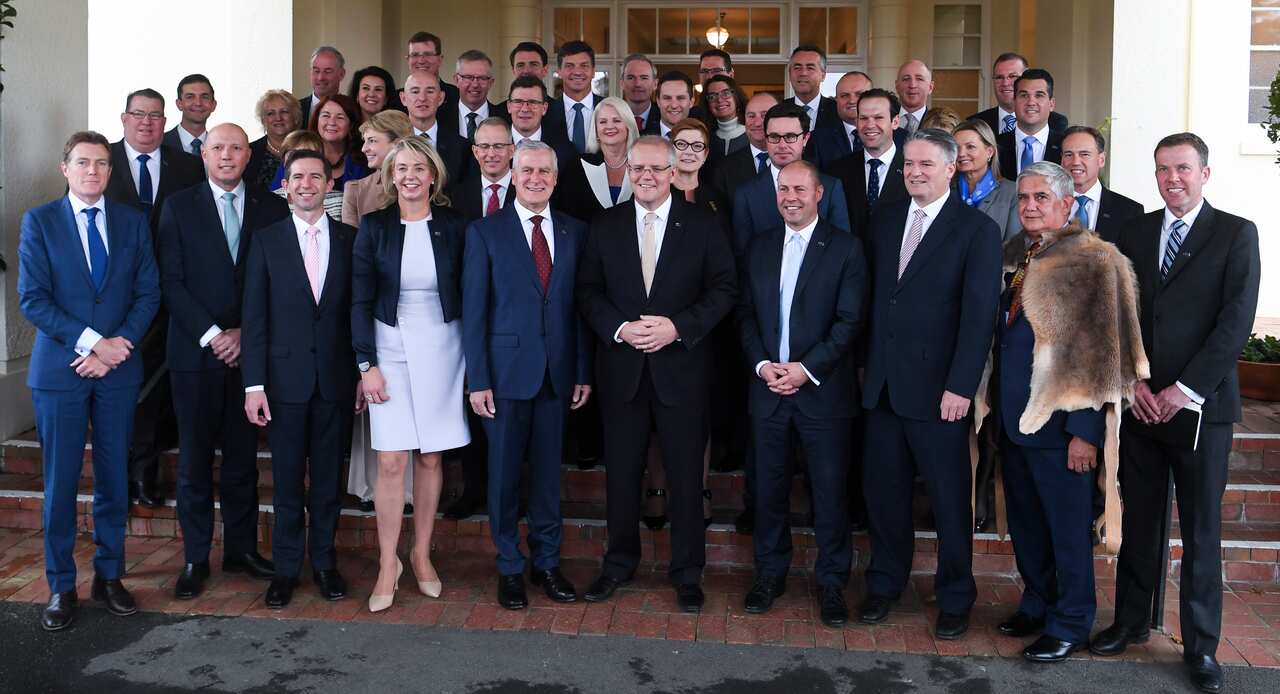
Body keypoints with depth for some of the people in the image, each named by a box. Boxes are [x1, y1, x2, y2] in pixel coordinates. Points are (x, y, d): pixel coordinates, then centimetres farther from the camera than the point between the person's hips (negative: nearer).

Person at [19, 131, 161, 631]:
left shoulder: (133, 222, 8)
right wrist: (92, 342, -14)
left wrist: (121, 344, -10)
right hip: (59, 369, -2)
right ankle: (61, 586, 14)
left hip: (118, 369, 2)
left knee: (114, 478, 8)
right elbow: (32, 299, -7)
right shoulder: (39, 221, 0)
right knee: (60, 482, 3)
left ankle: (109, 576, 21)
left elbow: (148, 293, 5)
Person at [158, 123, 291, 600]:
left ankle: (242, 549, 19)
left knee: (243, 457, 8)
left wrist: (245, 333, -7)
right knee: (194, 459, 4)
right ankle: (195, 558, 14)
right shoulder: (179, 207, 3)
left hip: (249, 350, 1)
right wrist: (210, 334, -11)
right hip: (195, 351, -1)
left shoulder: (272, 208, 6)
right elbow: (171, 281, -2)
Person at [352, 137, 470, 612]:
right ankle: (388, 564, 7)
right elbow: (360, 301, 0)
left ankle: (422, 555, 20)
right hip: (391, 349, -1)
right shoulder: (374, 227, 1)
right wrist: (367, 364, -7)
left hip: (442, 350, 1)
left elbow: (467, 296, 5)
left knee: (430, 458, 6)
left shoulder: (452, 227, 2)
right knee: (391, 462, -5)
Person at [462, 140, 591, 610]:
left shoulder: (574, 232, 7)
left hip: (557, 372, 2)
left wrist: (583, 372, 3)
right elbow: (473, 311, -3)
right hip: (507, 371, -2)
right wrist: (477, 380, -8)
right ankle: (510, 568, 20)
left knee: (548, 470, 11)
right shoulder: (485, 232, -1)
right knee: (504, 472, 7)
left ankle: (547, 563, 24)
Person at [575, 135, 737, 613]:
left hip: (682, 366, -2)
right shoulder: (605, 225, 6)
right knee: (621, 471, 10)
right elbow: (588, 291, 5)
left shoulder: (701, 224, 0)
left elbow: (723, 289, -2)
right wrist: (619, 328, -12)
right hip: (621, 366, 2)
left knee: (685, 474, 6)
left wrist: (678, 327, -15)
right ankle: (619, 562, 27)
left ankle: (687, 572, 20)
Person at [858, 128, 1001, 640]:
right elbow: (872, 295, 12)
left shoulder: (977, 229, -6)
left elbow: (979, 314, -11)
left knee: (949, 497, 6)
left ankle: (955, 598, 22)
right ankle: (885, 584, 29)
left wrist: (961, 387, -16)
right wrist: (866, 364, 7)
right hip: (882, 384, 5)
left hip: (937, 389, -5)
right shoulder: (885, 220, 11)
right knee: (883, 489, 12)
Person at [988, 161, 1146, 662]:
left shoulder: (1093, 262, -11)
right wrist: (995, 406, 14)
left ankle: (1070, 625, 19)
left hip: (1059, 423, -7)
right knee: (1025, 522, 17)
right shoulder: (1013, 256, 11)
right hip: (1013, 417, 7)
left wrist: (1085, 430, -16)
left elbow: (1100, 355, -14)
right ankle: (1037, 605, 34)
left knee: (1068, 527, 5)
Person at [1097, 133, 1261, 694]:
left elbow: (1236, 320, -9)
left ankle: (1201, 646, 14)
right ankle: (1130, 621, 24)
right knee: (1138, 521, 10)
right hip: (1140, 403, 3)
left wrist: (1185, 388, -14)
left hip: (1200, 404, -3)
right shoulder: (1135, 232, 11)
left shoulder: (1235, 234, -1)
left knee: (1201, 531, 4)